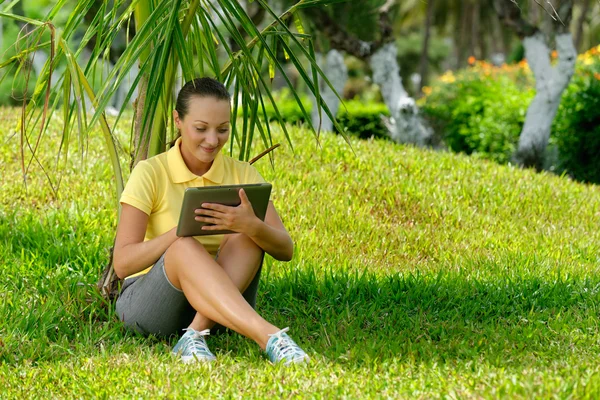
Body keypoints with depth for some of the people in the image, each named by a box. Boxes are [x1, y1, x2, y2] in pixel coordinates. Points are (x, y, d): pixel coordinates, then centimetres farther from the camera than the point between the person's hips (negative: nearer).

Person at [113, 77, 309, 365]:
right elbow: (122, 263, -16)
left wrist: (252, 226, -32)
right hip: (146, 302, -3)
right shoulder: (150, 173, -7)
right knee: (186, 248, -35)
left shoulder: (242, 174, 2)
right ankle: (270, 338, -52)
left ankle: (195, 337, -38)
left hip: (220, 303, 3)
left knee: (246, 237, -24)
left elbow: (285, 250, -9)